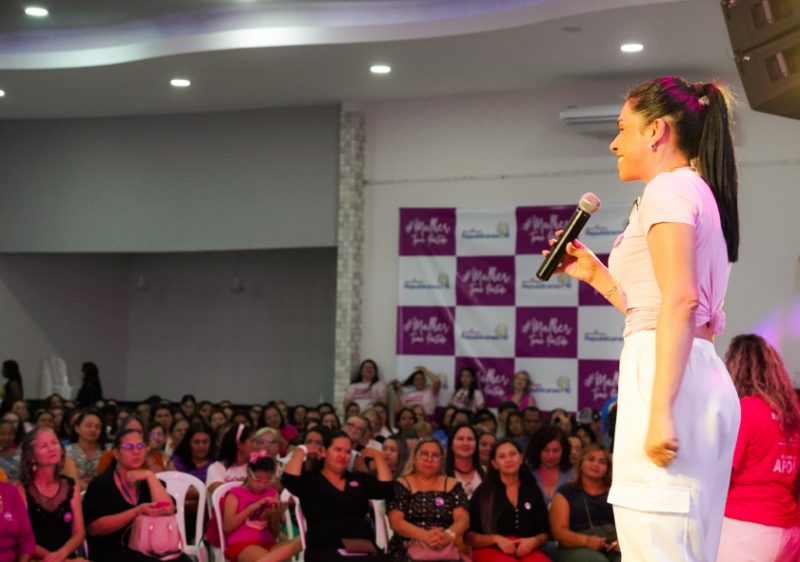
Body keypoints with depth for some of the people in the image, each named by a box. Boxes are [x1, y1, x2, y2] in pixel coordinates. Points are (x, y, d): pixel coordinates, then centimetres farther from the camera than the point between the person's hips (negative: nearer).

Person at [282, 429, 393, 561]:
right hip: (325, 550, -3)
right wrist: (301, 451, -1)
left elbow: (385, 490, 11)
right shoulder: (310, 480, 8)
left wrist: (377, 456, 13)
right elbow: (289, 480, -11)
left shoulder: (359, 479, 22)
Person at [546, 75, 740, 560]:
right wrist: (596, 275, 25)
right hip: (705, 379, 10)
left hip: (670, 379, -10)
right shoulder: (702, 194, 24)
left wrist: (659, 409, -24)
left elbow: (679, 301, -18)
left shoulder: (669, 188, -5)